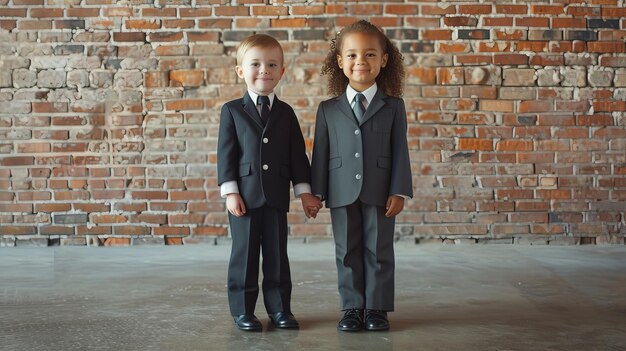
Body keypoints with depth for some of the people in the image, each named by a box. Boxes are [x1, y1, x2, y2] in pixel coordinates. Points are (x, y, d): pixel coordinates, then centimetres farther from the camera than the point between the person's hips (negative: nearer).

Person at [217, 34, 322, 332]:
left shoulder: (285, 112, 9)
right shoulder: (232, 110, 2)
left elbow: (297, 154, 9)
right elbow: (225, 153, -1)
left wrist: (304, 192, 4)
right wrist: (230, 192, -9)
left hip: (276, 195, 2)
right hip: (245, 194, -2)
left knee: (277, 254, 7)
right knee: (244, 253, 5)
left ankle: (279, 307, 17)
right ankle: (242, 310, 14)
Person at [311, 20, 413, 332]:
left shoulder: (393, 107, 2)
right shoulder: (328, 109, 4)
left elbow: (400, 152, 0)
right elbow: (320, 153, 5)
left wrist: (399, 192, -6)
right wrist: (315, 192, 2)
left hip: (380, 194, -1)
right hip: (342, 194, 1)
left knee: (379, 251, 6)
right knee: (348, 252, 8)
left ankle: (377, 308, 16)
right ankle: (352, 307, 18)